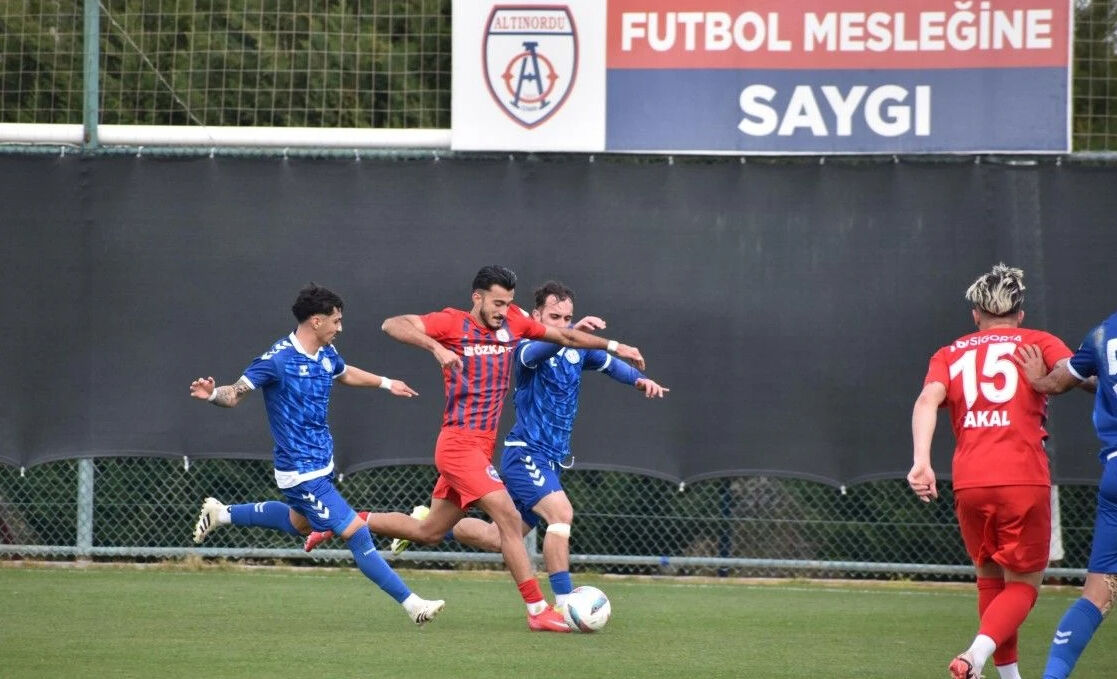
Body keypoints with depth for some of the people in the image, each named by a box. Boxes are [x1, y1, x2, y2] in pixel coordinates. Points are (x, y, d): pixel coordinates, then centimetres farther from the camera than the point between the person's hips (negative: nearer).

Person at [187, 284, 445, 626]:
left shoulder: (327, 355, 3)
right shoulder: (278, 359, -21)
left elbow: (345, 373, 27)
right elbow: (235, 394, -17)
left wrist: (386, 383, 36)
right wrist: (211, 393, -39)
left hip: (322, 461, 10)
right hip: (302, 472, -10)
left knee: (299, 522, 31)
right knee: (356, 532, -10)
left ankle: (222, 513, 44)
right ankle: (410, 603, -7)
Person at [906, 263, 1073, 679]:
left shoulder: (949, 355, 18)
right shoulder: (1039, 343, 13)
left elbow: (929, 399, -2)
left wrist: (921, 461, -12)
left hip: (969, 484, 3)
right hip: (1025, 480, -2)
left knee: (990, 579, 21)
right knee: (1022, 584, 6)